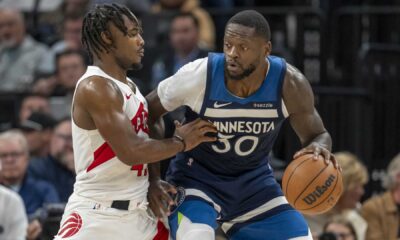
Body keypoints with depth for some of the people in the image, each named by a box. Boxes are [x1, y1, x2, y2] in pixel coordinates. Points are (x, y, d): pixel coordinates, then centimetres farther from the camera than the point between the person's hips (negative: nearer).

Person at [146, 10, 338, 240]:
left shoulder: (290, 83, -19)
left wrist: (319, 147, -30)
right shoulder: (199, 75, -26)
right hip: (197, 178, -4)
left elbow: (318, 135, -3)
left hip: (254, 181, 4)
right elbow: (147, 113, -9)